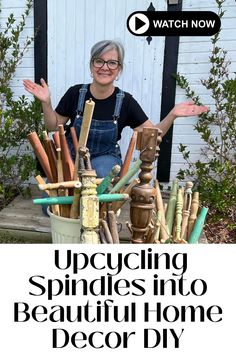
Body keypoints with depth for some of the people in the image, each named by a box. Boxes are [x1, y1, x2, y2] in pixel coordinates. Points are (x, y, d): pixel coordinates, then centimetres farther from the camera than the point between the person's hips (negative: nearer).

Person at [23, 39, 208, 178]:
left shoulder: (125, 101, -8)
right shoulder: (75, 93, -7)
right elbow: (54, 126, 4)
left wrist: (172, 115, -19)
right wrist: (46, 103, -13)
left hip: (105, 160, 0)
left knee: (100, 171, -36)